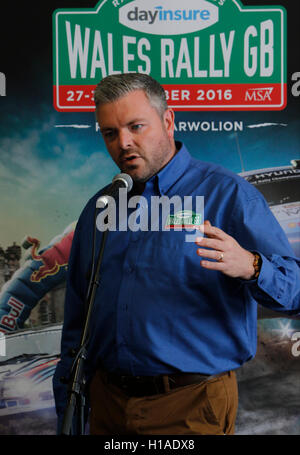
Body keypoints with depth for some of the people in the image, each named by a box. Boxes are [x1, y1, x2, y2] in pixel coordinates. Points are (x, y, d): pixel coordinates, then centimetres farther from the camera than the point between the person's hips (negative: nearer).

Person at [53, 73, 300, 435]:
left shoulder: (228, 194, -9)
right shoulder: (97, 210, 7)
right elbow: (76, 324, 11)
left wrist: (250, 267, -37)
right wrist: (67, 412, 10)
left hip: (190, 407, -4)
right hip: (108, 402, 5)